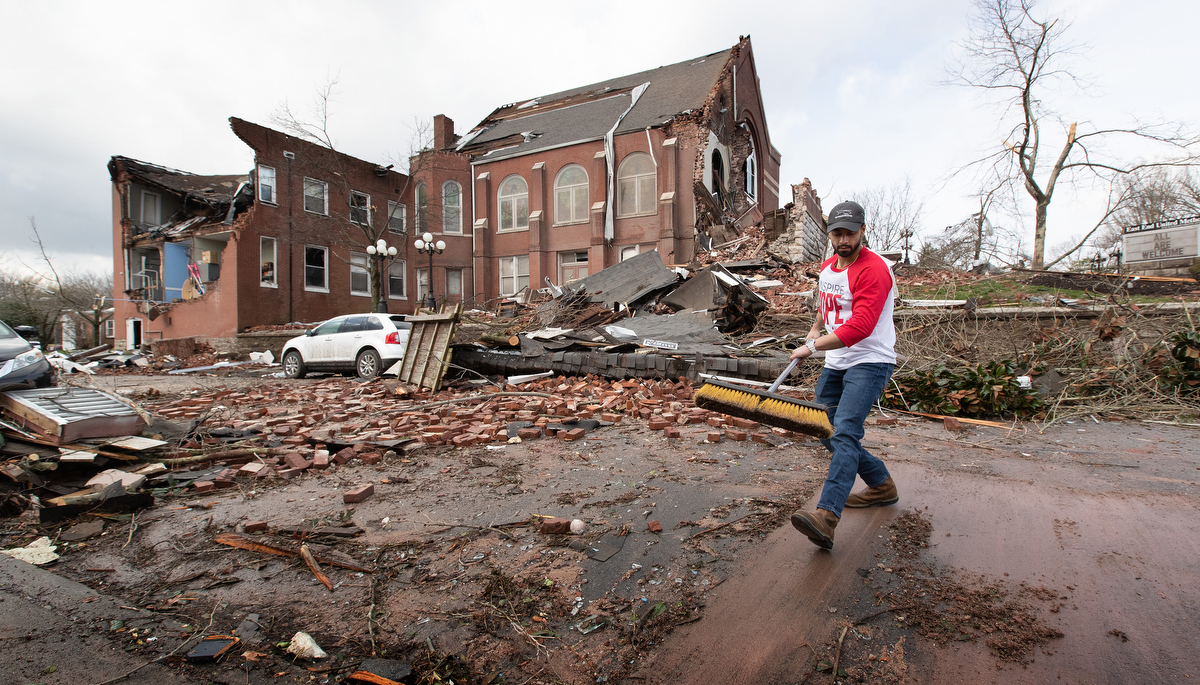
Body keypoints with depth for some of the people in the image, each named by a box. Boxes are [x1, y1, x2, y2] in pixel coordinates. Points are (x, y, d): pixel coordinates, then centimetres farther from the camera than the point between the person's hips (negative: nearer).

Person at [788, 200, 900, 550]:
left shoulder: (873, 269, -16)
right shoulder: (827, 266, 12)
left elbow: (860, 327, -27)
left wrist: (813, 346, -27)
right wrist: (816, 327, 19)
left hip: (870, 362, -9)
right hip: (836, 363, 9)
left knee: (845, 433, -23)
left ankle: (826, 516, -32)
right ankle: (882, 485, 29)